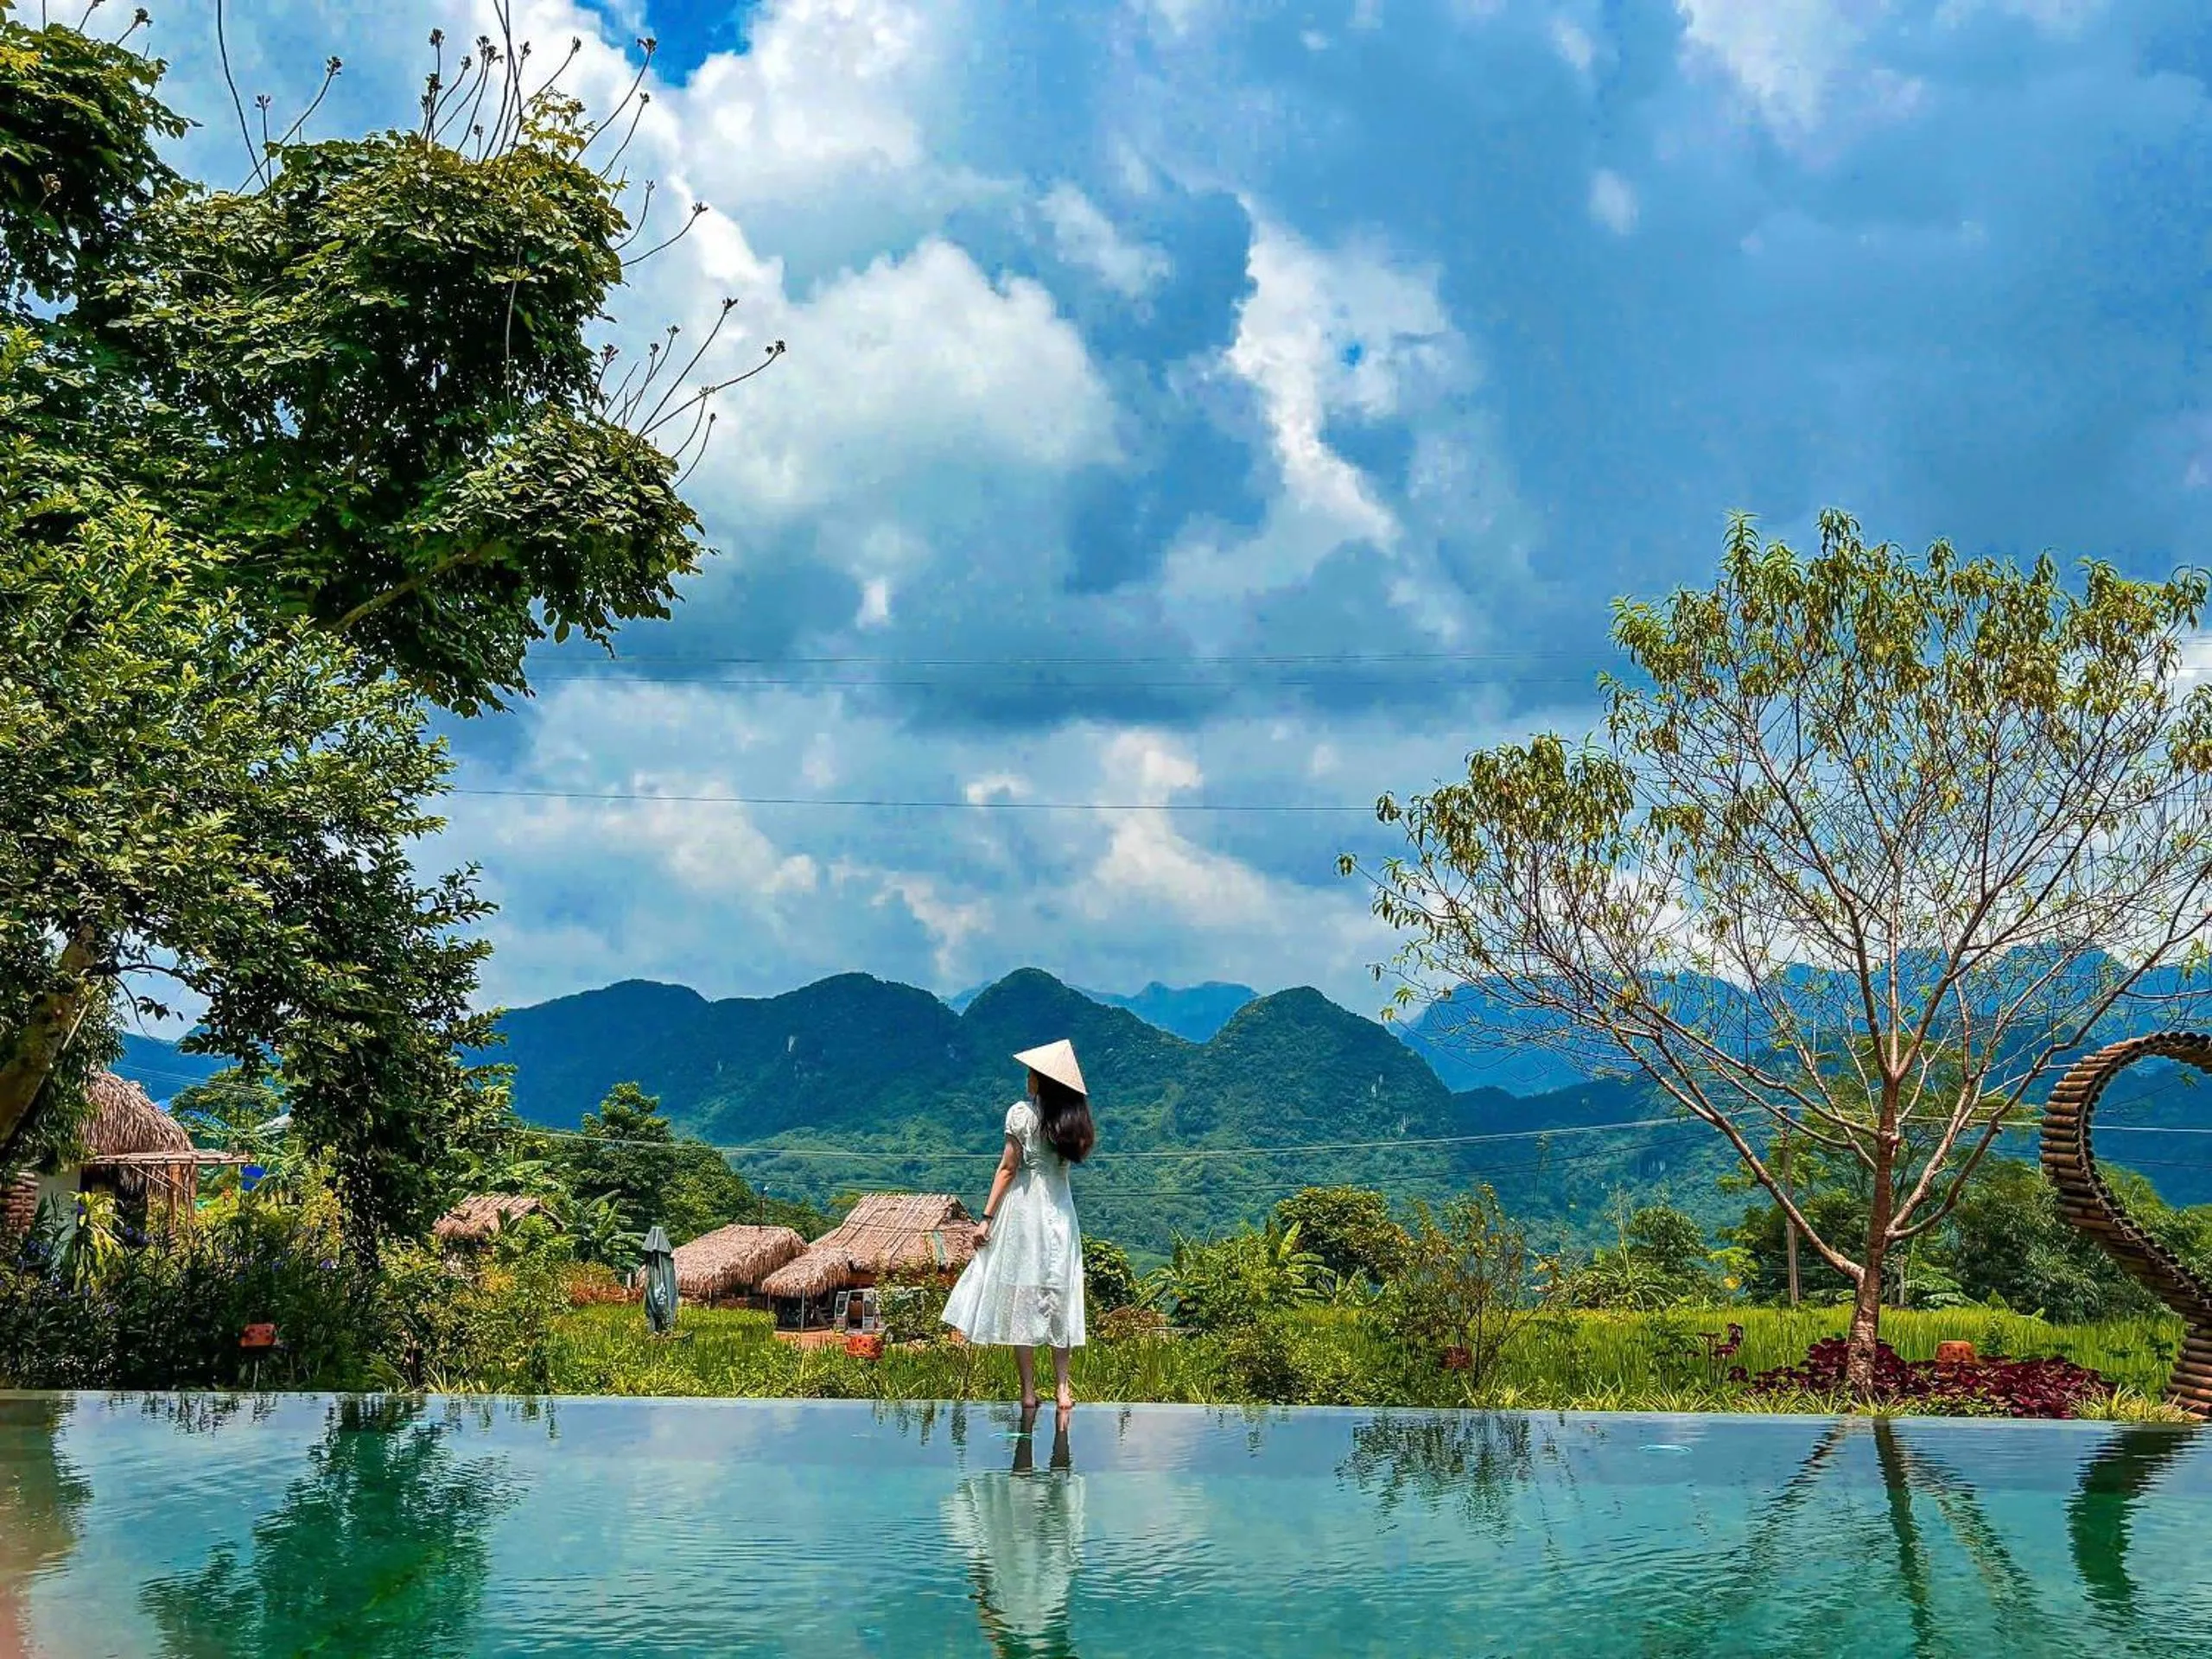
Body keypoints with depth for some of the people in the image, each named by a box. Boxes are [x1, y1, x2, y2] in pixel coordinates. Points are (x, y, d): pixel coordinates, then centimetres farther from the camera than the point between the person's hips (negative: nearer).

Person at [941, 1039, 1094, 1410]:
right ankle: (1063, 1389, 5)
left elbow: (1007, 1168, -8)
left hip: (1023, 1209, -4)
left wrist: (987, 1217, -5)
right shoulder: (1073, 1121, 5)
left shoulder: (1022, 1113, -8)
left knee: (1020, 1299, 0)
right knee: (1057, 1298, 10)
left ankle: (1029, 1392, 0)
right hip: (1061, 1210, 5)